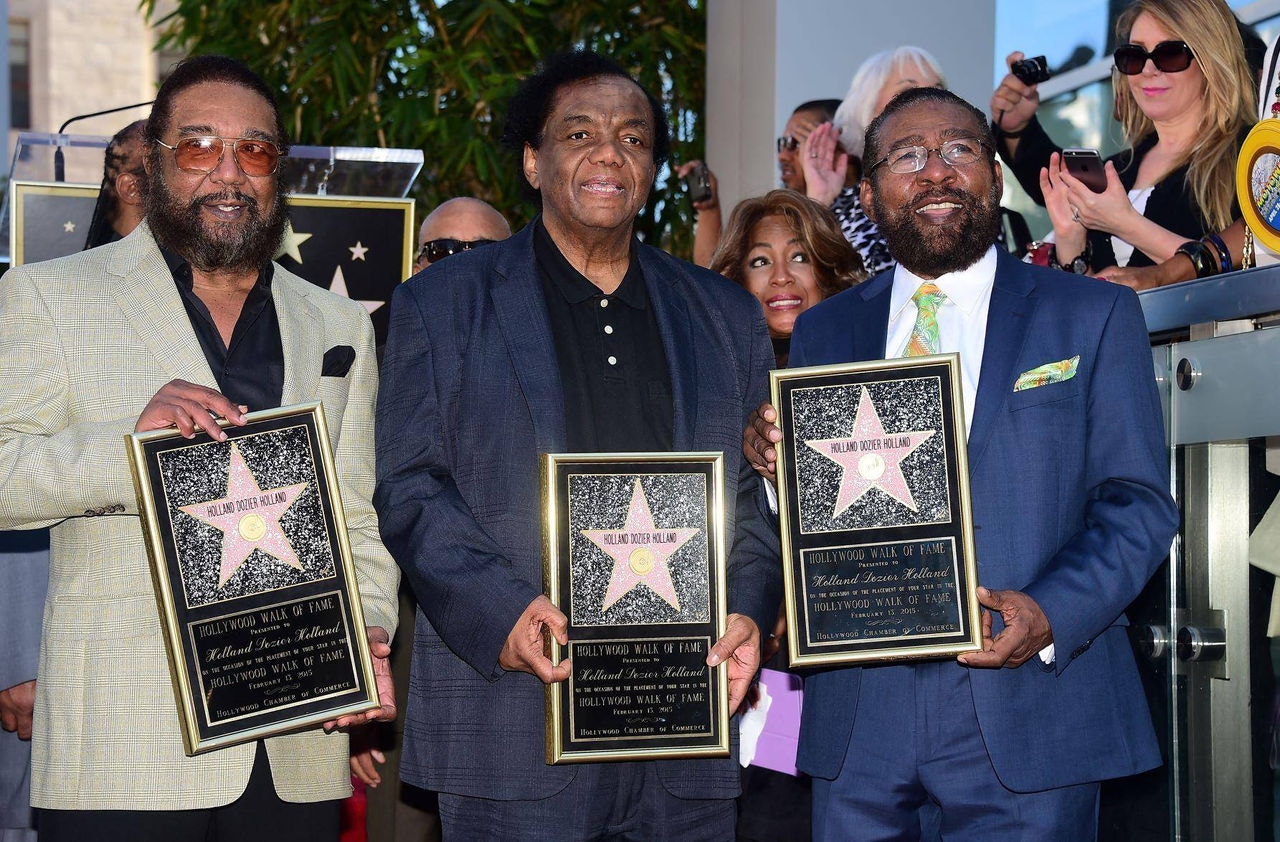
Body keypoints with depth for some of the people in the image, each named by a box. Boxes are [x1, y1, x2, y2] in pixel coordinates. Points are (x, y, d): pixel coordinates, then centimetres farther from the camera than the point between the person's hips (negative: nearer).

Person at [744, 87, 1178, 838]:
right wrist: (776, 464, -11)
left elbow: (1139, 503, 0)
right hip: (860, 717, 2)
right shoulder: (823, 332, 12)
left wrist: (1050, 616, -16)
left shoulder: (1093, 315, 5)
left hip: (1030, 712, -2)